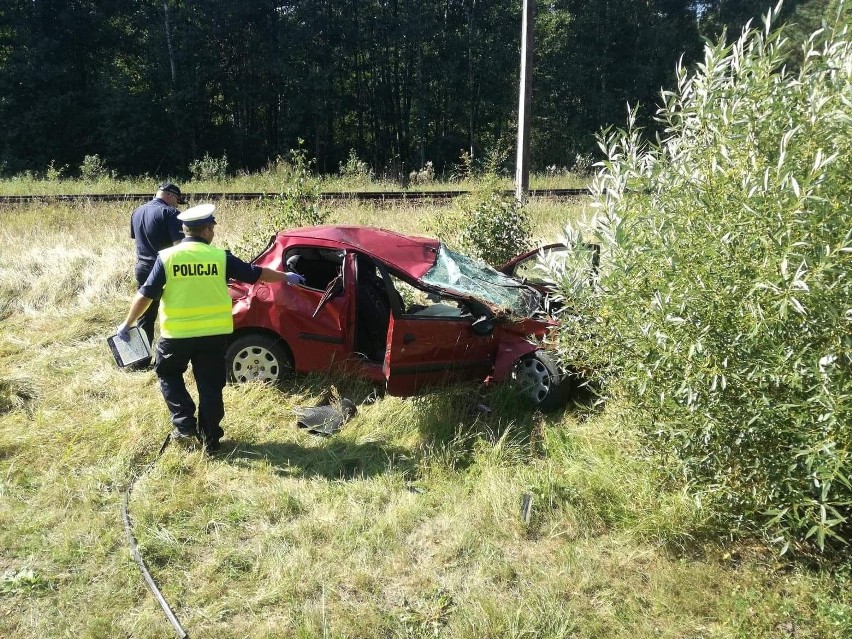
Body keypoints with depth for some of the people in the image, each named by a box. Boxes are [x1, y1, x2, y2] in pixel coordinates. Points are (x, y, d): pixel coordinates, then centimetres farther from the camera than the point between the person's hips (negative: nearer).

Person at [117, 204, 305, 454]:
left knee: (168, 374, 23)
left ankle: (184, 424, 11)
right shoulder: (220, 256, -3)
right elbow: (255, 273, 6)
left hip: (176, 334, -1)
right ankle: (210, 439, 19)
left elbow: (146, 295, -5)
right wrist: (286, 277, 21)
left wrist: (127, 324, 7)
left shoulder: (167, 257, -6)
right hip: (214, 333, 1)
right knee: (210, 385, 12)